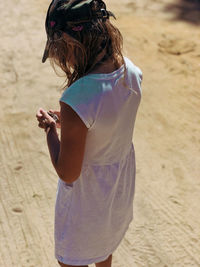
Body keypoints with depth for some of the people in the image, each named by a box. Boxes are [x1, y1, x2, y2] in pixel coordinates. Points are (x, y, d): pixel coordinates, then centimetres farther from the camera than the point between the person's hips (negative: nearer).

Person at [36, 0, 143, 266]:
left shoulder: (76, 100, -38)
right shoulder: (130, 70, -16)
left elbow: (68, 173, -25)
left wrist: (50, 128, -12)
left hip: (88, 193, -7)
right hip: (122, 183, 7)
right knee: (104, 243, 36)